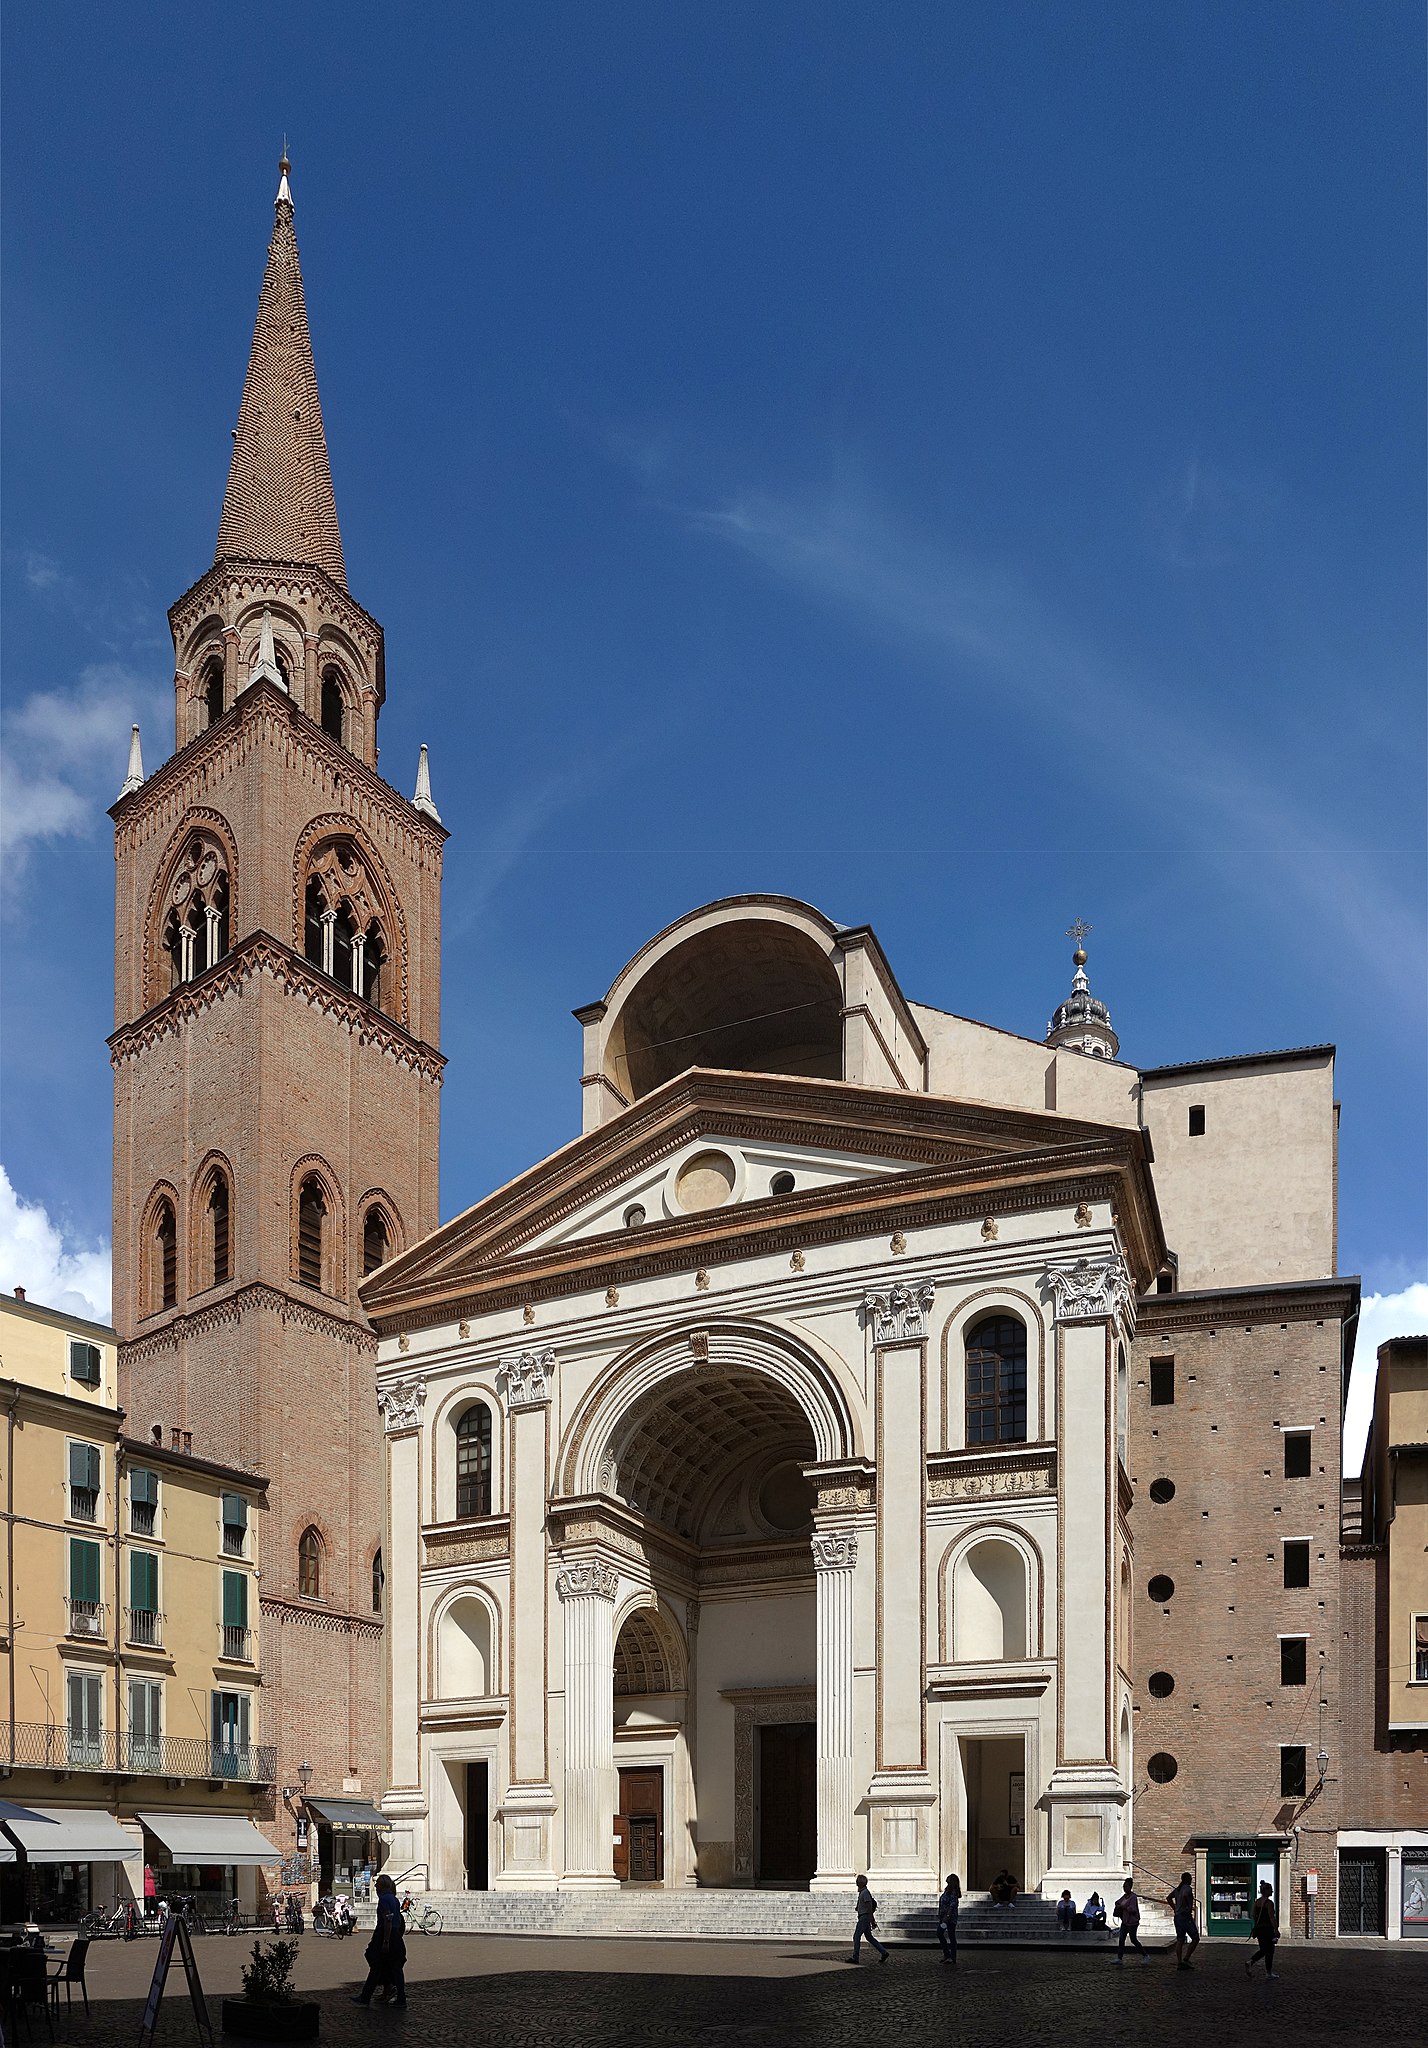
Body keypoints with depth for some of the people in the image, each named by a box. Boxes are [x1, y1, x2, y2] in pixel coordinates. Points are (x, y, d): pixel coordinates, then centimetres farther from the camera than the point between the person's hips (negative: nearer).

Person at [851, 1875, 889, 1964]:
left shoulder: (865, 1892, -15)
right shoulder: (862, 1892, 16)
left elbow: (869, 1906, -20)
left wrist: (872, 1921, -22)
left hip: (864, 1917, -10)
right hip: (863, 1917, 10)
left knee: (856, 1936, -6)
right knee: (869, 1937, 11)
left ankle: (855, 1958, -3)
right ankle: (883, 1952, 11)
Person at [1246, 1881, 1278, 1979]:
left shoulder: (1257, 1902, 9)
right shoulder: (1269, 1903, -14)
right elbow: (1272, 1918, -17)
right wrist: (1276, 1930, -13)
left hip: (1258, 1928, 8)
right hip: (1267, 1929, -7)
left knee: (1263, 1950, 14)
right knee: (1269, 1951, 3)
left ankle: (1250, 1962, 0)